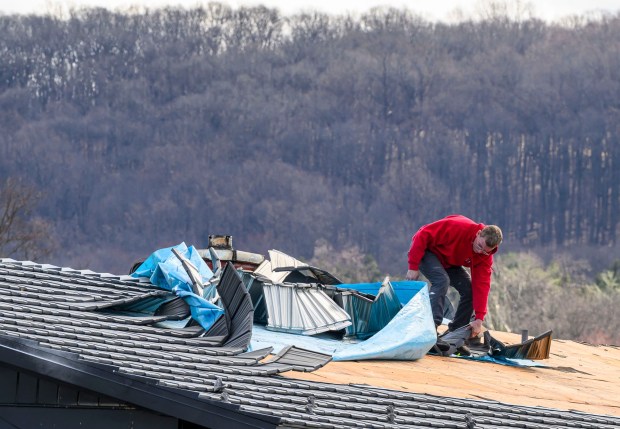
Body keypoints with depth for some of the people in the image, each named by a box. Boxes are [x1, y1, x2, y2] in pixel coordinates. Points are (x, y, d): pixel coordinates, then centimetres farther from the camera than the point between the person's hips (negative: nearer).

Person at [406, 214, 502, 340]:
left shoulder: (485, 256, -17)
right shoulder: (458, 227, -36)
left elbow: (482, 285, -17)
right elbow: (423, 235, -30)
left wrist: (479, 319, -24)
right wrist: (413, 267, -28)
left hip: (449, 263, 6)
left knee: (469, 289, -7)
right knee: (442, 280, -31)